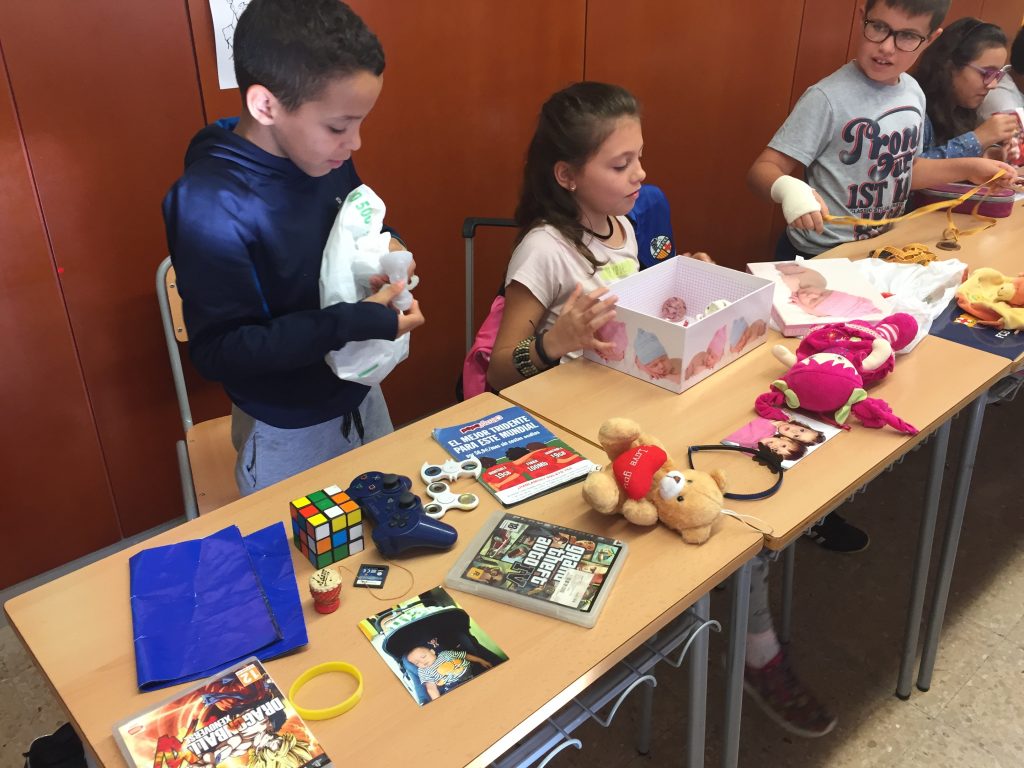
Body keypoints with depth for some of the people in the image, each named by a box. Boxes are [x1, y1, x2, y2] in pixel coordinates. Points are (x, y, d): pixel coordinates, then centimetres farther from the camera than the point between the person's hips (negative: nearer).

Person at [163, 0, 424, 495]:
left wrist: (385, 247, -12)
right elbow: (217, 351, -27)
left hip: (360, 394, 7)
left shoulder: (325, 157, -8)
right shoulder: (209, 202, -28)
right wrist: (352, 322, -32)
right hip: (287, 430, -6)